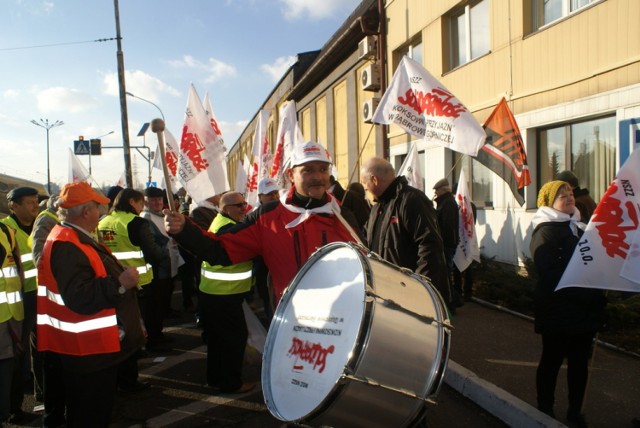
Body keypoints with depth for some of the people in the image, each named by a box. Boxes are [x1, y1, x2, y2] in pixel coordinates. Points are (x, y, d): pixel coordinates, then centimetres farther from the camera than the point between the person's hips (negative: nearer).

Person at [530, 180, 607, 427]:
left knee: (580, 360, 13)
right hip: (557, 311, -7)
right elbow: (550, 272, -19)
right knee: (552, 359, 5)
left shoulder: (579, 227, 14)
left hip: (584, 309, 7)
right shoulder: (545, 232, -10)